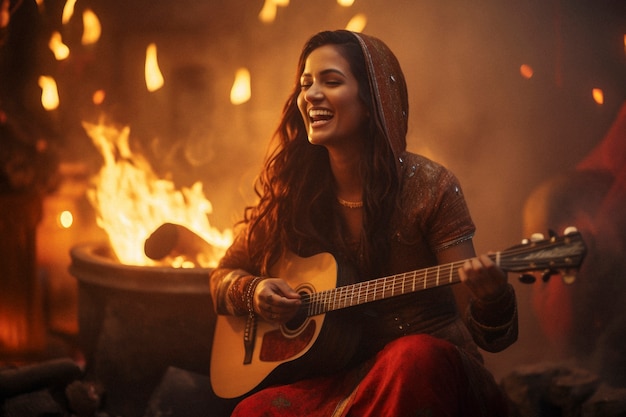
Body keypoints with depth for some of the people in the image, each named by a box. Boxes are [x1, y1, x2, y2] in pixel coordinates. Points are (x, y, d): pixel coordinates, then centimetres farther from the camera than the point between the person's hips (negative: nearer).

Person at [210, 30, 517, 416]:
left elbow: (488, 336, -10)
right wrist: (253, 291, -8)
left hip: (424, 368, -1)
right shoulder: (291, 191, 2)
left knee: (413, 358, -36)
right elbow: (223, 277, 15)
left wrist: (493, 299, -34)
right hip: (333, 376, 1)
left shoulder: (430, 187, -8)